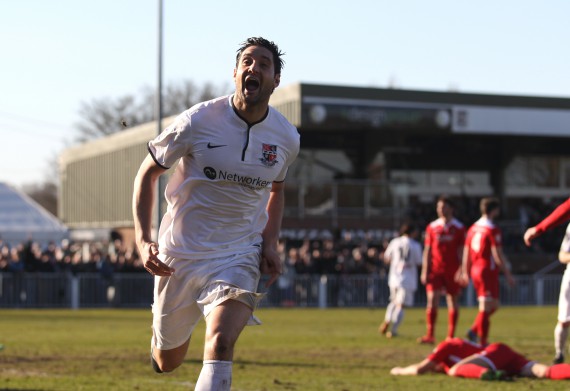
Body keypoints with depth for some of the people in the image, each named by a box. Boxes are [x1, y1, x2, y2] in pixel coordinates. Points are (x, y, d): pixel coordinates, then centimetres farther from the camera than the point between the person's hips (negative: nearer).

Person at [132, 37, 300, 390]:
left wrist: (270, 242, 3)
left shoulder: (286, 138, -2)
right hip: (180, 253, 0)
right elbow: (147, 173, -1)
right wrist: (142, 239, -12)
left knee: (221, 342, -26)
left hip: (239, 256, 0)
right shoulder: (198, 121, -12)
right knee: (167, 362, 14)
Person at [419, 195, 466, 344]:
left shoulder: (459, 228, 1)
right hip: (435, 269, 1)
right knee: (432, 300, -9)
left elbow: (461, 251, 0)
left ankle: (451, 336, 9)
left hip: (452, 270, -1)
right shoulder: (432, 227, 7)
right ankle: (430, 335, -8)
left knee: (453, 302, 3)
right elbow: (427, 250, 7)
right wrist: (425, 271, 1)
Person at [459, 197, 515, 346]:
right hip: (488, 271, -8)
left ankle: (474, 330, 5)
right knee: (486, 307, -3)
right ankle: (483, 341, -2)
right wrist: (507, 274, -11)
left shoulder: (473, 228, 10)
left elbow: (466, 252, 15)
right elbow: (497, 254, -16)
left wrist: (465, 272, 22)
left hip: (475, 271, 8)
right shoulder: (492, 229, -13)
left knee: (493, 305, 18)